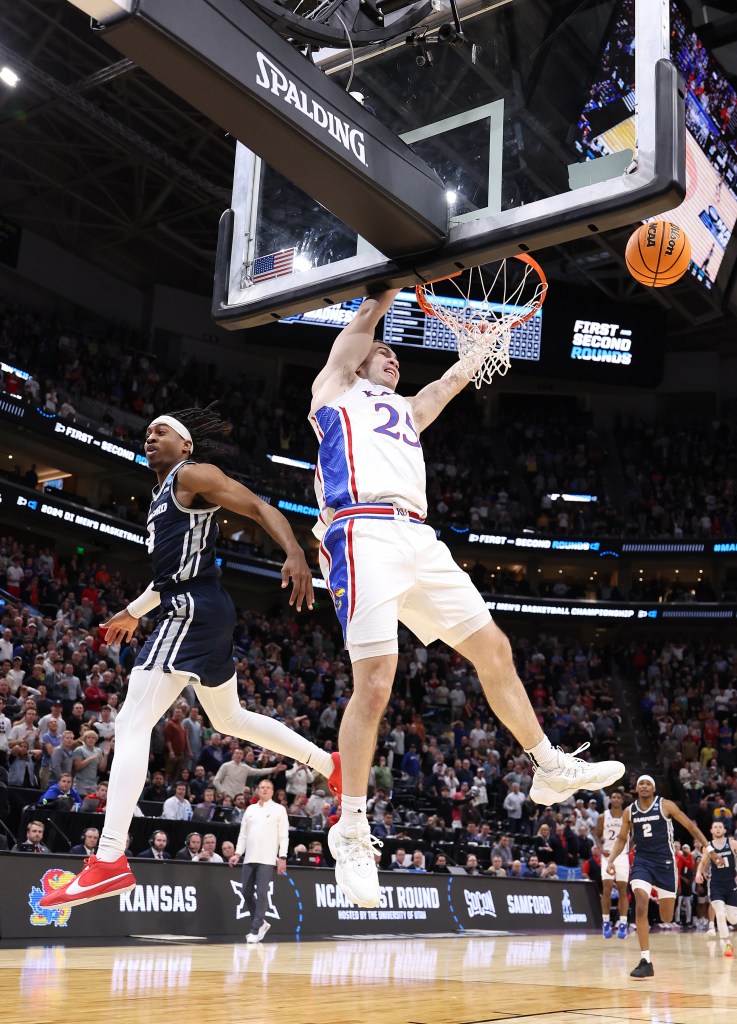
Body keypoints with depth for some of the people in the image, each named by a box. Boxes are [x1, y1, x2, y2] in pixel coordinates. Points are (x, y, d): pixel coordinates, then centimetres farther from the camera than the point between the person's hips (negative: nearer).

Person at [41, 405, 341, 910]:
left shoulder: (193, 474, -4)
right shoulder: (163, 496, 24)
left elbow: (260, 507, -14)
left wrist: (296, 555, -29)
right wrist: (134, 611, 38)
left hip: (193, 611, -11)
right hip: (192, 610, 11)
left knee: (132, 724, -16)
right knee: (230, 719, 24)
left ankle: (109, 861, -21)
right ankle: (332, 764, 35)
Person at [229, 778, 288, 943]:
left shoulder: (279, 810, 1)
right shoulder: (250, 809, 14)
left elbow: (283, 836, -3)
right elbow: (243, 834, 17)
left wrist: (282, 857, -10)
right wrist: (238, 853, 7)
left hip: (267, 860, -5)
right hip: (249, 858, 5)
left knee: (261, 893, -10)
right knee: (246, 892, 5)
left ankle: (256, 930, -4)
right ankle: (261, 922, 23)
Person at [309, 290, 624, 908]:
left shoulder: (408, 411, 36)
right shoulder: (336, 388, 19)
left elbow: (457, 376, 37)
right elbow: (368, 316, 15)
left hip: (420, 541, 8)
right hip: (365, 534, -7)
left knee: (494, 650, 7)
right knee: (374, 684, -16)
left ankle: (551, 768, 20)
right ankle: (351, 833, -7)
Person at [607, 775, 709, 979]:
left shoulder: (666, 805, -8)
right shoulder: (629, 811, 1)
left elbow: (690, 826, -2)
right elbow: (621, 838, 10)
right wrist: (611, 860, -4)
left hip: (665, 861, -1)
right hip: (642, 861, 1)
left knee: (666, 918, 5)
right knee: (641, 906, -19)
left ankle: (662, 899, 44)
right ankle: (645, 961, -16)